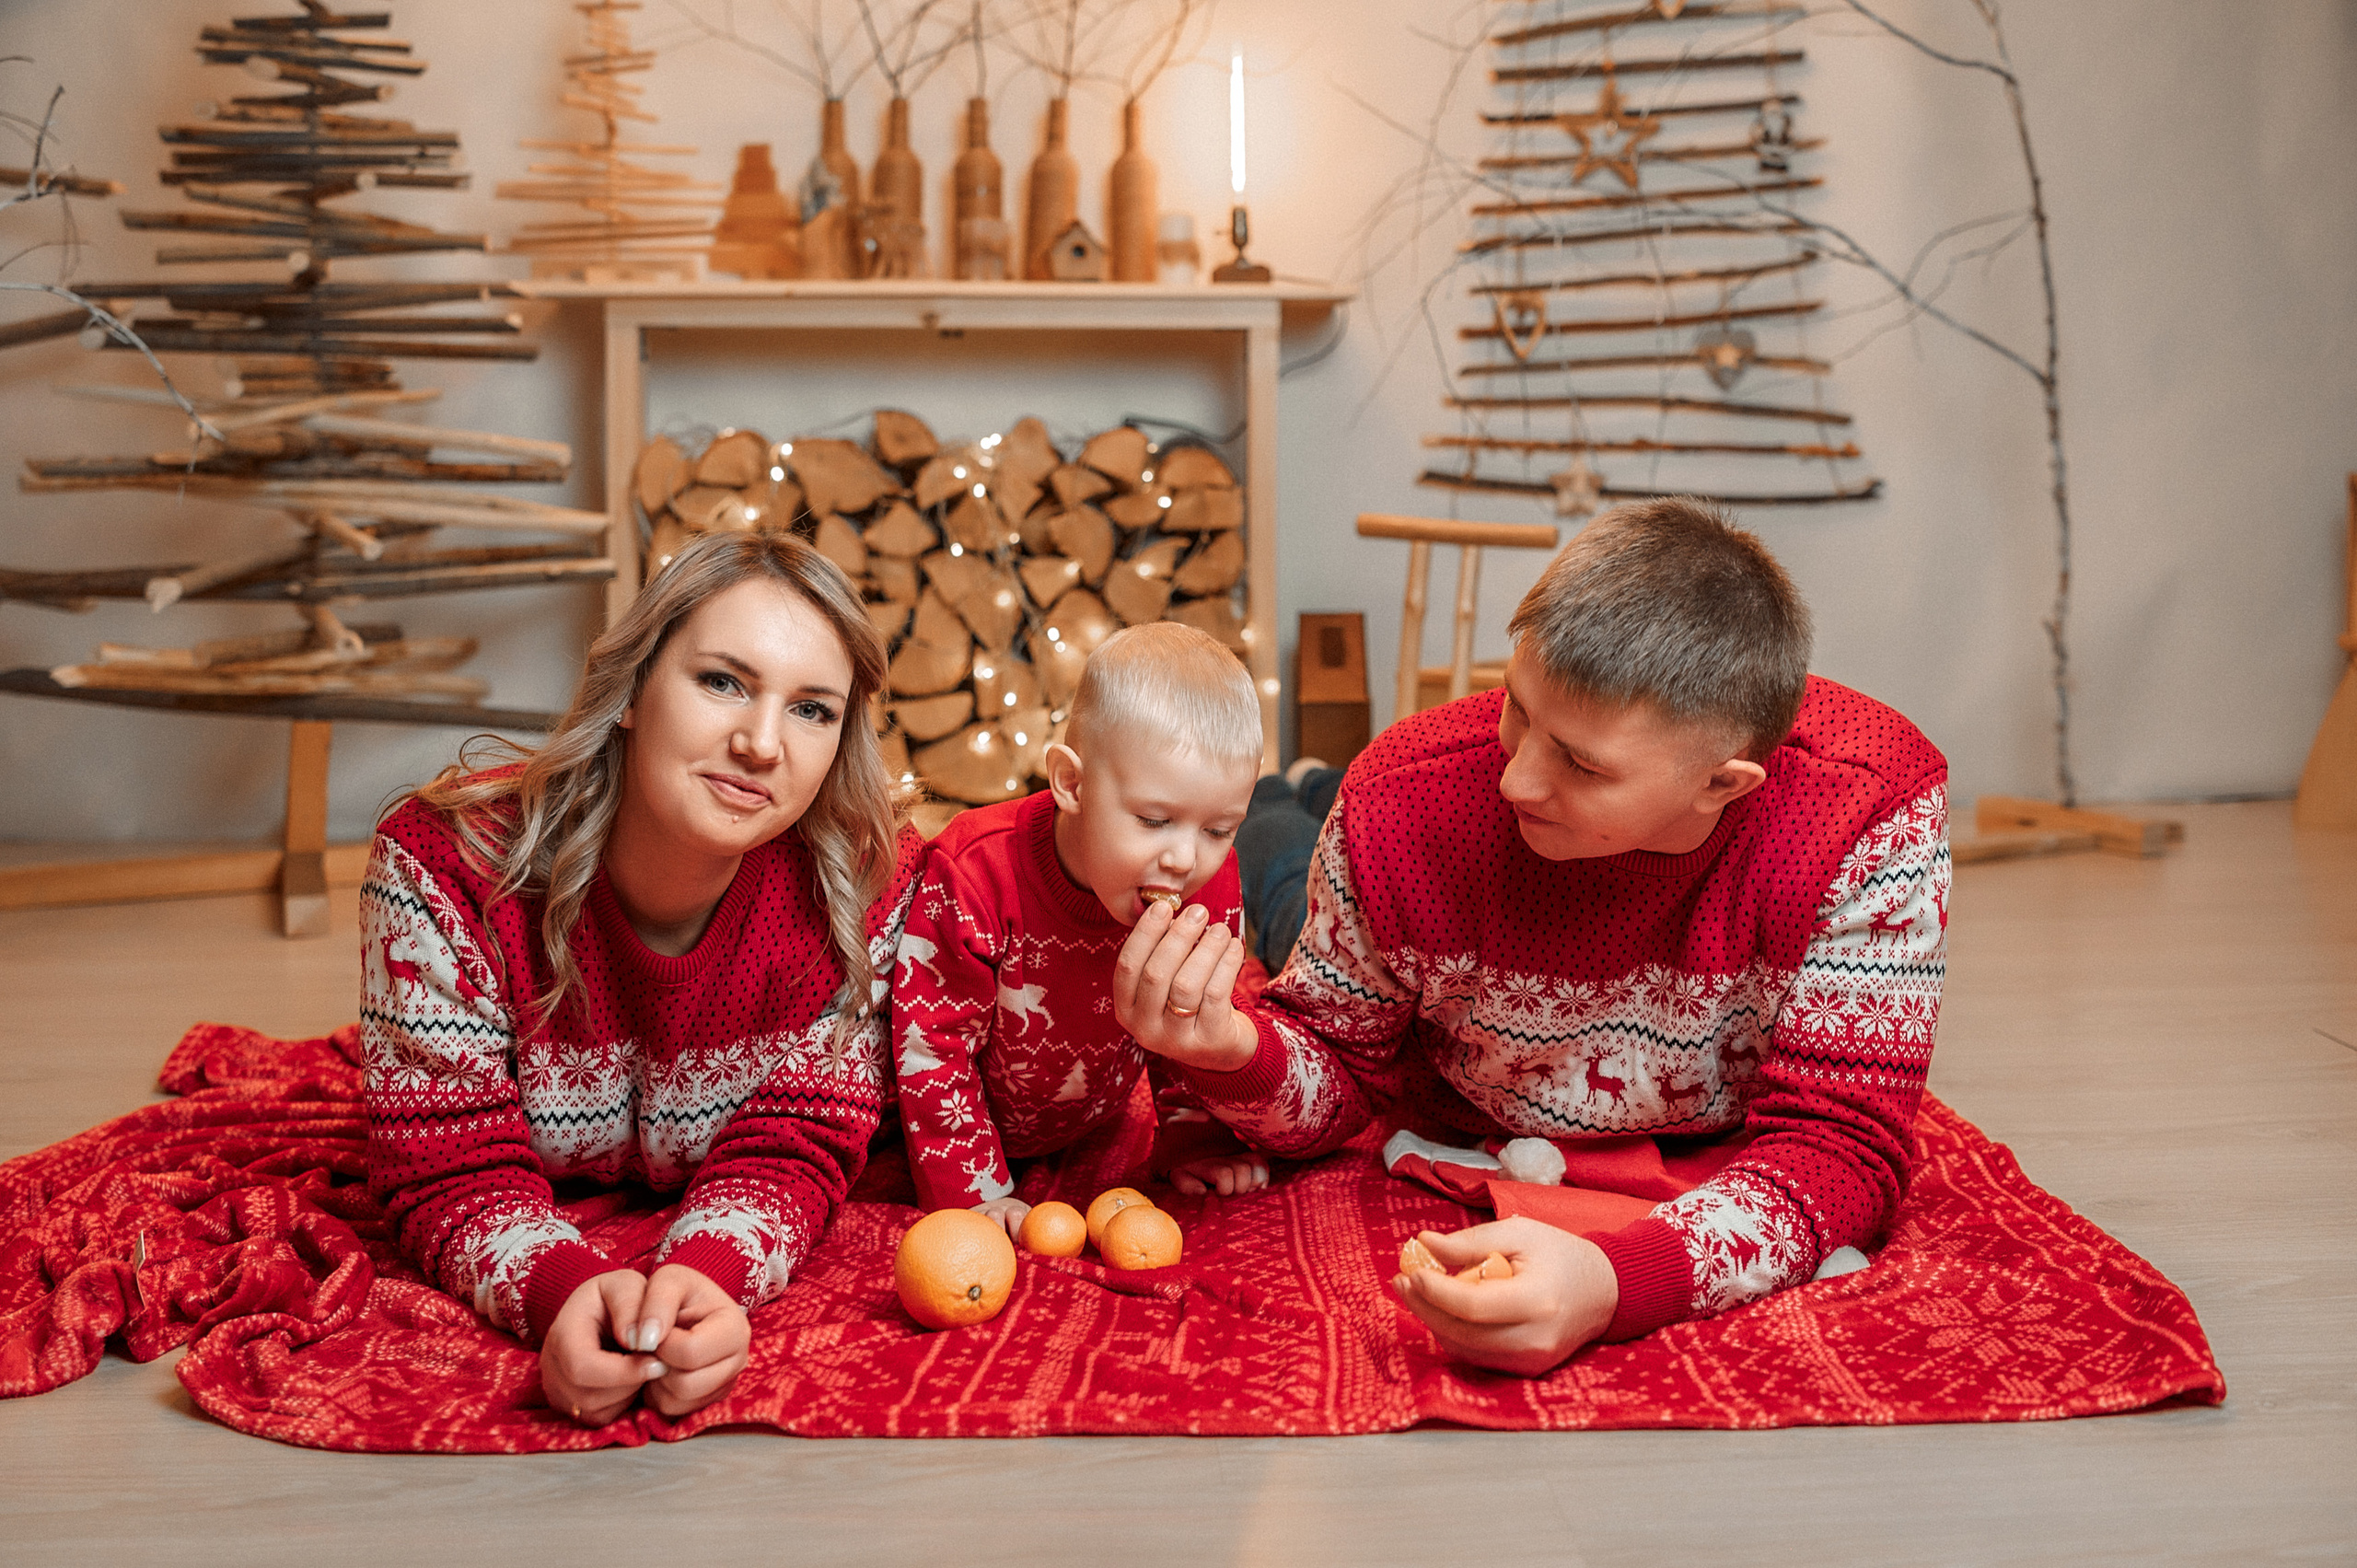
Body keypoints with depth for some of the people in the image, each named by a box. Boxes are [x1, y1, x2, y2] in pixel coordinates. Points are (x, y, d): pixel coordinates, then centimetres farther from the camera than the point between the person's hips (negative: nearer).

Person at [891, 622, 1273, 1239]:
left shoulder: (1211, 887, -25)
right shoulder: (978, 877, -38)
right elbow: (933, 1047, -29)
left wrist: (1201, 1141, -8)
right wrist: (974, 1194, -27)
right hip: (976, 1126, -3)